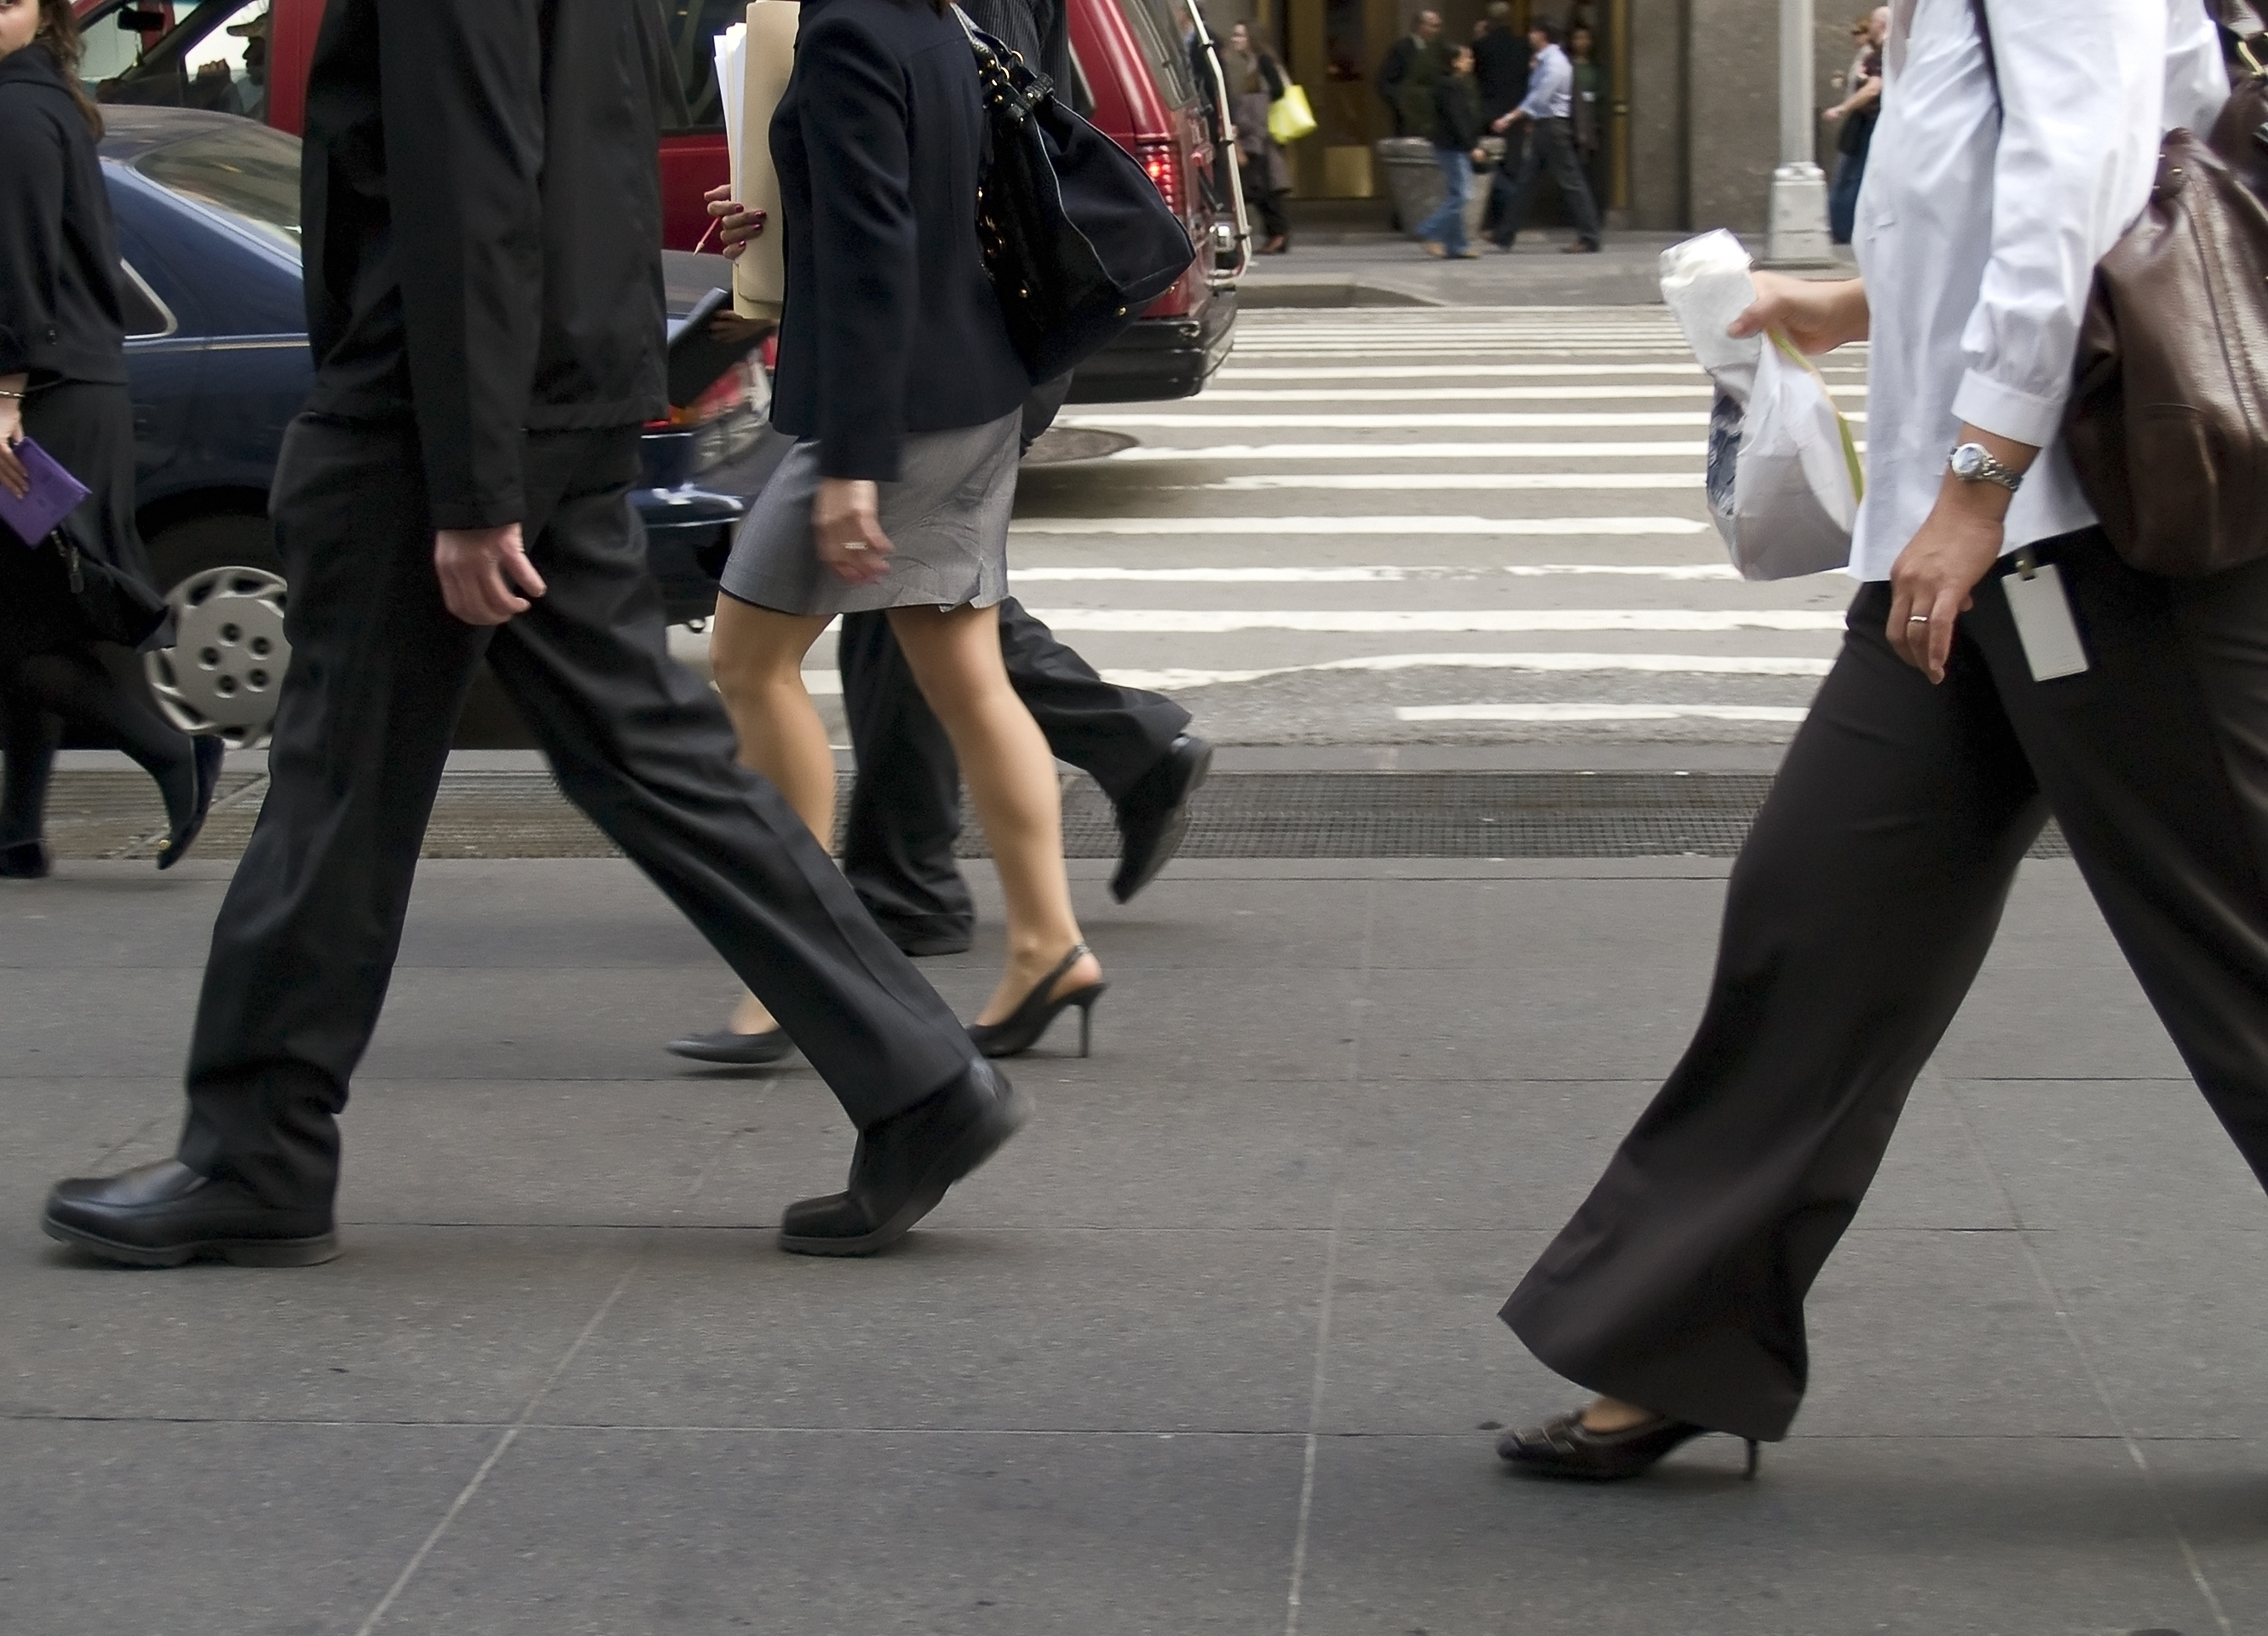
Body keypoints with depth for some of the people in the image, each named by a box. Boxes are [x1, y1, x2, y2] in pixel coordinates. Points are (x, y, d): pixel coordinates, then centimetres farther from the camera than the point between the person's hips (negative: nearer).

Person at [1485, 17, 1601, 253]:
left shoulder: (1555, 63, -16)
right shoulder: (1543, 61, 12)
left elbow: (1538, 99, -22)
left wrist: (1509, 119, -23)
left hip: (1554, 127, -10)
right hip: (1541, 127, 10)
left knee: (1570, 182, -5)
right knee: (1523, 180, 9)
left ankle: (1589, 240, -2)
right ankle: (1505, 235, 12)